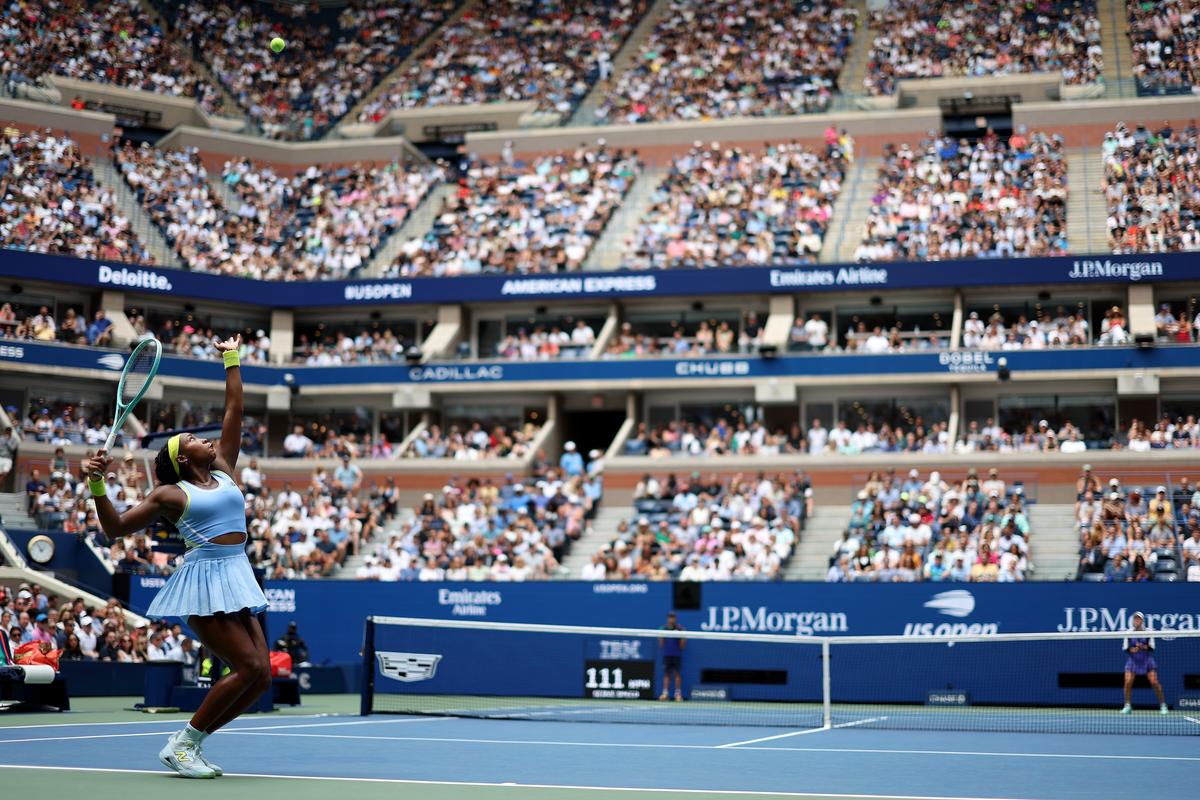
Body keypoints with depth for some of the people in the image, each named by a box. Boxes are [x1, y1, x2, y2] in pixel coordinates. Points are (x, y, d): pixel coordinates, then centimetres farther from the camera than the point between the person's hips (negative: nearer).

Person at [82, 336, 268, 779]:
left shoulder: (224, 471, 16)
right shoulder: (170, 494, 4)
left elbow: (234, 411, 21)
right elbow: (115, 528, 4)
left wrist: (232, 360, 23)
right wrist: (97, 486, -9)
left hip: (238, 579, 6)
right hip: (205, 579, -6)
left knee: (260, 678, -3)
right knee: (249, 667, -18)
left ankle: (190, 746, 8)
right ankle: (181, 744, -6)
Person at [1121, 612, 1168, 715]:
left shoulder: (1148, 632, -4)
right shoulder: (1129, 633, -1)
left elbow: (1151, 647, -5)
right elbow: (1125, 648, -1)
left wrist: (1143, 647, -24)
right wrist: (1131, 649, -22)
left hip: (1147, 660, -1)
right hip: (1133, 660, 1)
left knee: (1154, 682, -9)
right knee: (1128, 682, -13)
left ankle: (1163, 705, 4)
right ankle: (1127, 706, 0)